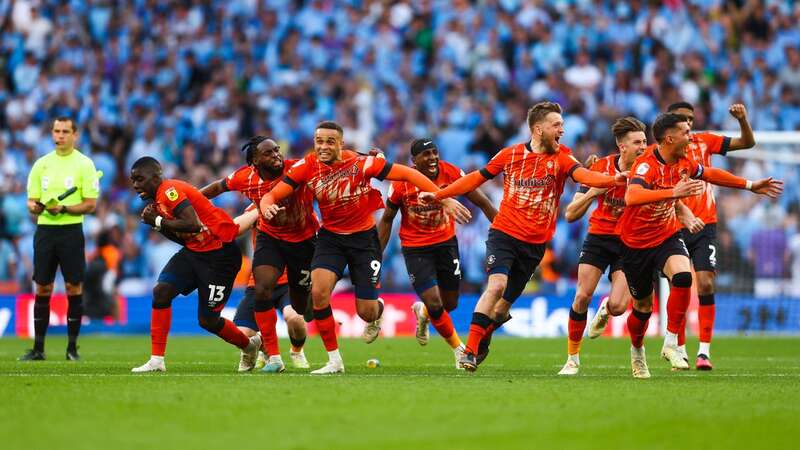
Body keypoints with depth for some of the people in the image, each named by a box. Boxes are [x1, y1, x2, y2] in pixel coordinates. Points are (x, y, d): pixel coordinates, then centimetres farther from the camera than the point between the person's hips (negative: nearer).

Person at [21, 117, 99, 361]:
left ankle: (72, 348, 5)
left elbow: (91, 204, -5)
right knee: (42, 288, 3)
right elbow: (32, 201, 13)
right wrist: (34, 206, -10)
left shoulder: (84, 164, -1)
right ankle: (38, 348, 8)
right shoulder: (41, 164, 11)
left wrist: (64, 209, -19)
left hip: (71, 230, -3)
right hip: (44, 229, 3)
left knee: (74, 287, -3)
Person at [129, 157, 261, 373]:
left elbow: (193, 225, -31)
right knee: (161, 290, -11)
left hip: (220, 254, -9)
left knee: (208, 320, -2)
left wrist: (158, 222, -20)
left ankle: (250, 345, 27)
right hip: (194, 251, 9)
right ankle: (156, 361, -7)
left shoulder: (169, 190, -18)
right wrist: (157, 222, -3)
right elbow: (184, 239, 10)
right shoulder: (157, 198, 11)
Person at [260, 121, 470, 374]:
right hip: (330, 237, 2)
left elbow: (408, 174, -16)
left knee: (366, 312, -2)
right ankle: (334, 361, -7)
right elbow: (272, 195, -8)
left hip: (364, 237, -2)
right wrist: (267, 206, -34)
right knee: (318, 292, -22)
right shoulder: (307, 167, -12)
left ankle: (378, 311, 41)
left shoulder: (361, 163, -20)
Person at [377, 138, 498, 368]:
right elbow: (387, 220, -2)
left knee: (450, 304, 8)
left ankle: (422, 312, 44)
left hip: (446, 242, 3)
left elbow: (483, 203, -4)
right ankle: (459, 349, 10)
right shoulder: (402, 183, -16)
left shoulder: (452, 173, -13)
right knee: (434, 304, -12)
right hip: (415, 247, -3)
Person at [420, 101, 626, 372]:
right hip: (504, 233, -1)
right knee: (497, 285, -23)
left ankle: (482, 342, 32)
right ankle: (470, 349, -20)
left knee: (506, 301, 6)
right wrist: (437, 195, 13)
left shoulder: (561, 157, -1)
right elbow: (478, 177, 13)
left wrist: (613, 180, -42)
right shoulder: (510, 155, 1)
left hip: (535, 244, 1)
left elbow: (583, 175, -21)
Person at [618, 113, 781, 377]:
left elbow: (709, 174, 18)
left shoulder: (683, 163, -4)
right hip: (636, 242, -4)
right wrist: (673, 193, -57)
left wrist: (751, 186, 21)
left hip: (667, 236, 4)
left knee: (682, 276, -27)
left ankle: (671, 344, -17)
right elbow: (631, 197, -47)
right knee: (643, 307, 8)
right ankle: (637, 350, 39)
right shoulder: (647, 165, -27)